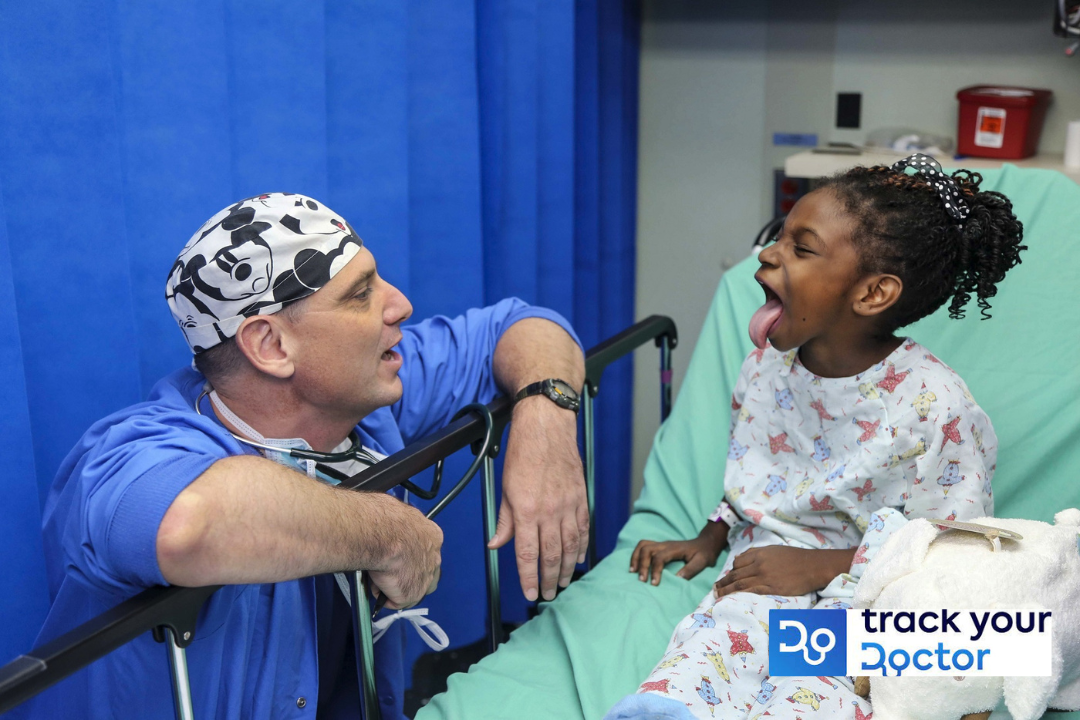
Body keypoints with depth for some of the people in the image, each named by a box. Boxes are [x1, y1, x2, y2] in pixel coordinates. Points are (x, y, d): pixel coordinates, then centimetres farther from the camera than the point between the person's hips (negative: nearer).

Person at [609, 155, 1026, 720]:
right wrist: (710, 539, 12)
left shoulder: (933, 404, -17)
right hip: (767, 571, 5)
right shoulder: (768, 365, 2)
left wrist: (823, 566, -17)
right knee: (711, 638, -29)